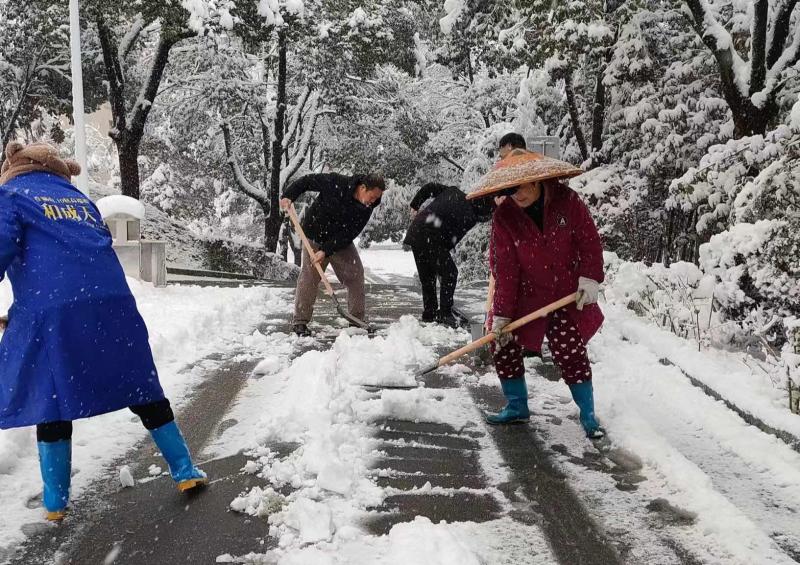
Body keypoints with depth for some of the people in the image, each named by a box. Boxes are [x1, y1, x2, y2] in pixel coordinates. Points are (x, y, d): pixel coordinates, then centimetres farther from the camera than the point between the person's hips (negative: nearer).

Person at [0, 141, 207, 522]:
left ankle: (56, 502, 19)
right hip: (112, 303, 4)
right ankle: (185, 471, 19)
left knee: (52, 404, 10)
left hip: (52, 313, -4)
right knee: (142, 390, 13)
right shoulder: (79, 198, 26)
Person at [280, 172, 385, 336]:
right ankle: (300, 322, 0)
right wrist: (289, 196, -23)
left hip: (342, 243, 4)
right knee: (309, 278, -8)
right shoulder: (335, 183, -24)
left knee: (355, 275, 0)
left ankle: (357, 319, 11)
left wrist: (326, 251, -29)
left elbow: (348, 235, -20)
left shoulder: (366, 209, -15)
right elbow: (306, 181, -11)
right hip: (315, 237, -4)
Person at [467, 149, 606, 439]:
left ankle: (588, 415, 9)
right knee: (503, 346, 0)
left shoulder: (567, 201, -12)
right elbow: (504, 268, -12)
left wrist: (590, 278, -16)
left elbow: (590, 242, -4)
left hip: (567, 295, -2)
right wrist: (501, 314, -14)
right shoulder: (504, 216, -11)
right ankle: (517, 406, 21)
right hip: (526, 296, 2)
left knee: (570, 352, -10)